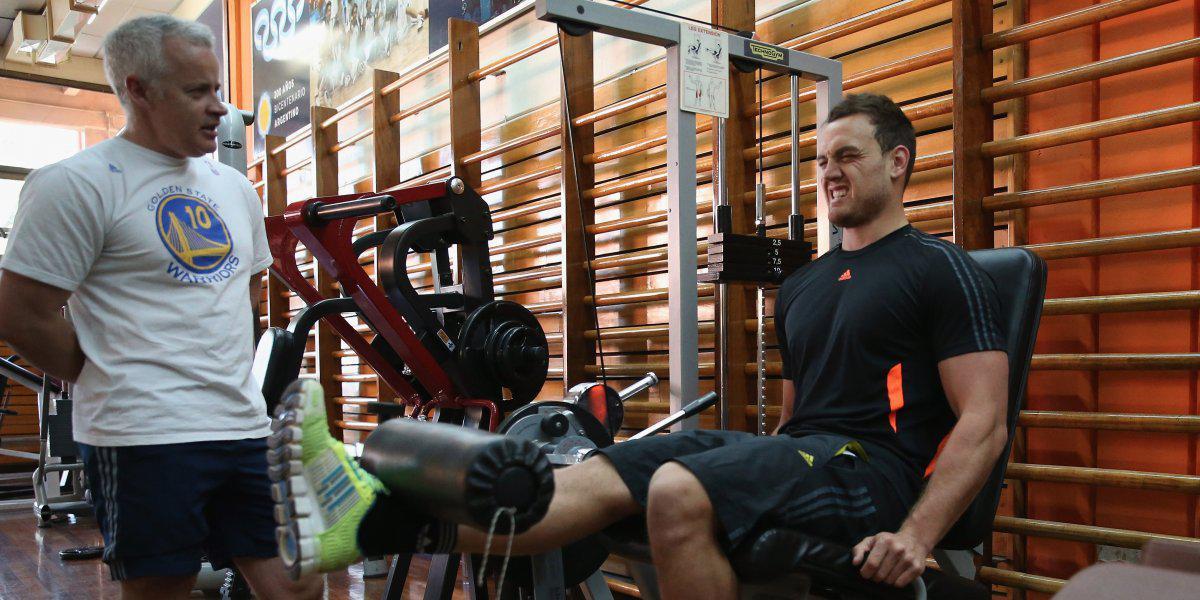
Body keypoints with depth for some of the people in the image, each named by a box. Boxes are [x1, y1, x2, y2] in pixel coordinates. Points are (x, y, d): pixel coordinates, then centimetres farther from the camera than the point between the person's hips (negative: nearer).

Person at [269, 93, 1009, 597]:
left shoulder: (942, 271, -2)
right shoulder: (803, 286, 21)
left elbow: (983, 423, -9)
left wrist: (916, 536, -20)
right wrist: (759, 465, 14)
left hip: (875, 466, -7)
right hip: (796, 452, 7)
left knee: (680, 490, -35)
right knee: (604, 474, -14)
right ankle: (379, 519, -24)